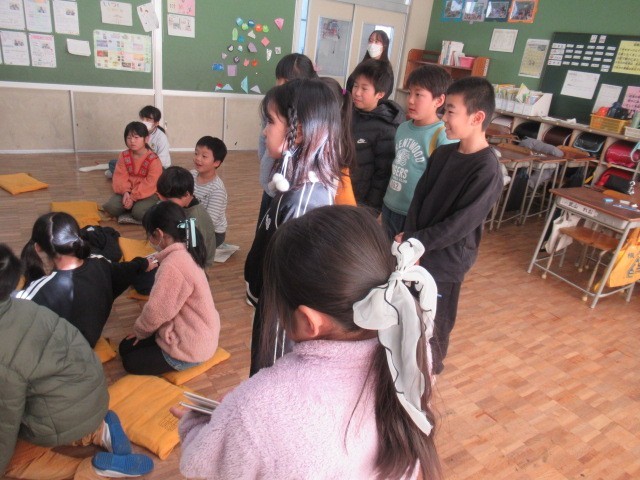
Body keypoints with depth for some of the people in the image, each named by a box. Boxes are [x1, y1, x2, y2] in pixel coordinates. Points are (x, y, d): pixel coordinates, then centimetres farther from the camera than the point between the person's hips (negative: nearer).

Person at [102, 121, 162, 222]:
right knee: (110, 207, -18)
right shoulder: (124, 156, 3)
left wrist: (133, 197, -21)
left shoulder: (153, 160, -13)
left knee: (138, 213, -30)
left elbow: (150, 183, -18)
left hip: (148, 193, -4)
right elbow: (120, 176, -3)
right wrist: (125, 192, -22)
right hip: (127, 191, 4)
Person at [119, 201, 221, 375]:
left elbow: (156, 312, -21)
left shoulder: (173, 265, -30)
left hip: (189, 347, -9)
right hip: (195, 333, 9)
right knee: (125, 347, 17)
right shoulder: (185, 252, 0)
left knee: (130, 362, 11)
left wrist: (139, 330, -2)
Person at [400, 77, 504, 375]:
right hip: (418, 249, 6)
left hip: (446, 258, -6)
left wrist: (415, 242, -18)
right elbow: (419, 198, 1)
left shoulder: (487, 170, -19)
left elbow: (461, 223, -22)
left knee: (433, 321, 12)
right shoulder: (443, 153, 2)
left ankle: (428, 369, 38)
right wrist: (409, 237, -13)